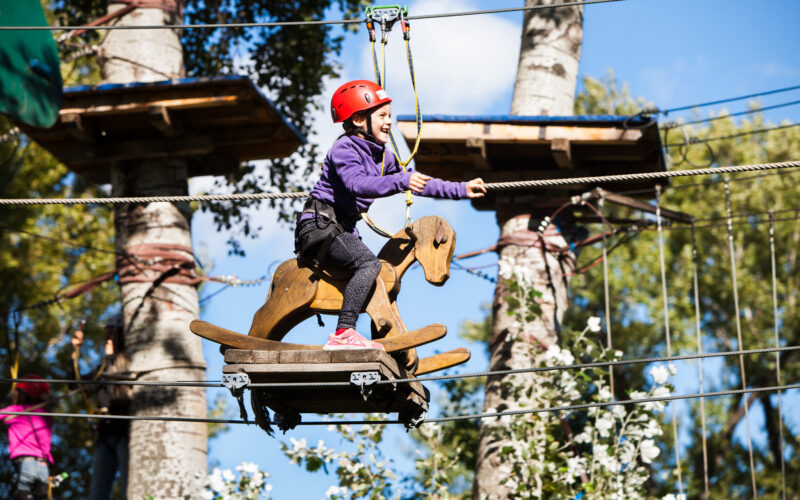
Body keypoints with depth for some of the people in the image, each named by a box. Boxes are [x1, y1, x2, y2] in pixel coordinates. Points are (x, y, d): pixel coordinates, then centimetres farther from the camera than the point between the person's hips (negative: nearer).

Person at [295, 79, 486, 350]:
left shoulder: (382, 156, 12)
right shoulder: (343, 149, -15)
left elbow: (420, 184, 20)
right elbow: (358, 184, -34)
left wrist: (461, 190, 17)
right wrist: (402, 181, -43)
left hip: (343, 227, 10)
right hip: (320, 225, -10)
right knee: (369, 263, -27)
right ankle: (343, 333, -33)